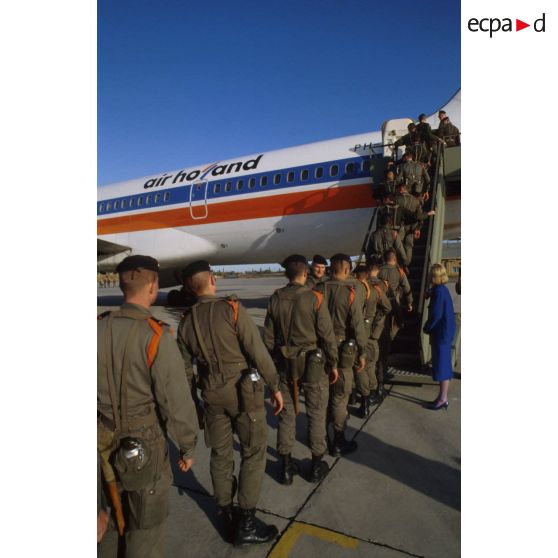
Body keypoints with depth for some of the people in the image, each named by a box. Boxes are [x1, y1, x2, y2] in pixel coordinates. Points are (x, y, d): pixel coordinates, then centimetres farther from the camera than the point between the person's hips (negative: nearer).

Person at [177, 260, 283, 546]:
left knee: (220, 455, 19)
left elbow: (185, 367, 8)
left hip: (212, 394, 5)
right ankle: (246, 524, 19)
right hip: (243, 390, -4)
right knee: (253, 453, 12)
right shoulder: (232, 308, -15)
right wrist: (275, 386, -6)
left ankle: (226, 519, 34)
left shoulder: (186, 321, 0)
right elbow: (258, 352, -16)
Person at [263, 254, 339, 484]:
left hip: (284, 363, 3)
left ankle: (286, 466, 26)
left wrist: (273, 361, 14)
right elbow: (327, 336, -11)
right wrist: (333, 364, 2)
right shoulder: (314, 298, -14)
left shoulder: (275, 299, -4)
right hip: (313, 363, -3)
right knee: (316, 414, 13)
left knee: (286, 413, 14)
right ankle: (317, 465, 27)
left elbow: (268, 337, 1)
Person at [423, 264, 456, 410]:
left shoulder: (439, 291, -18)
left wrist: (427, 328, -8)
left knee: (442, 365, -2)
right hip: (443, 332, 9)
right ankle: (443, 397, 23)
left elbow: (436, 314, -20)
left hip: (442, 333, -9)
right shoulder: (442, 290, 10)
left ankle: (443, 399, 7)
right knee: (443, 365, 14)